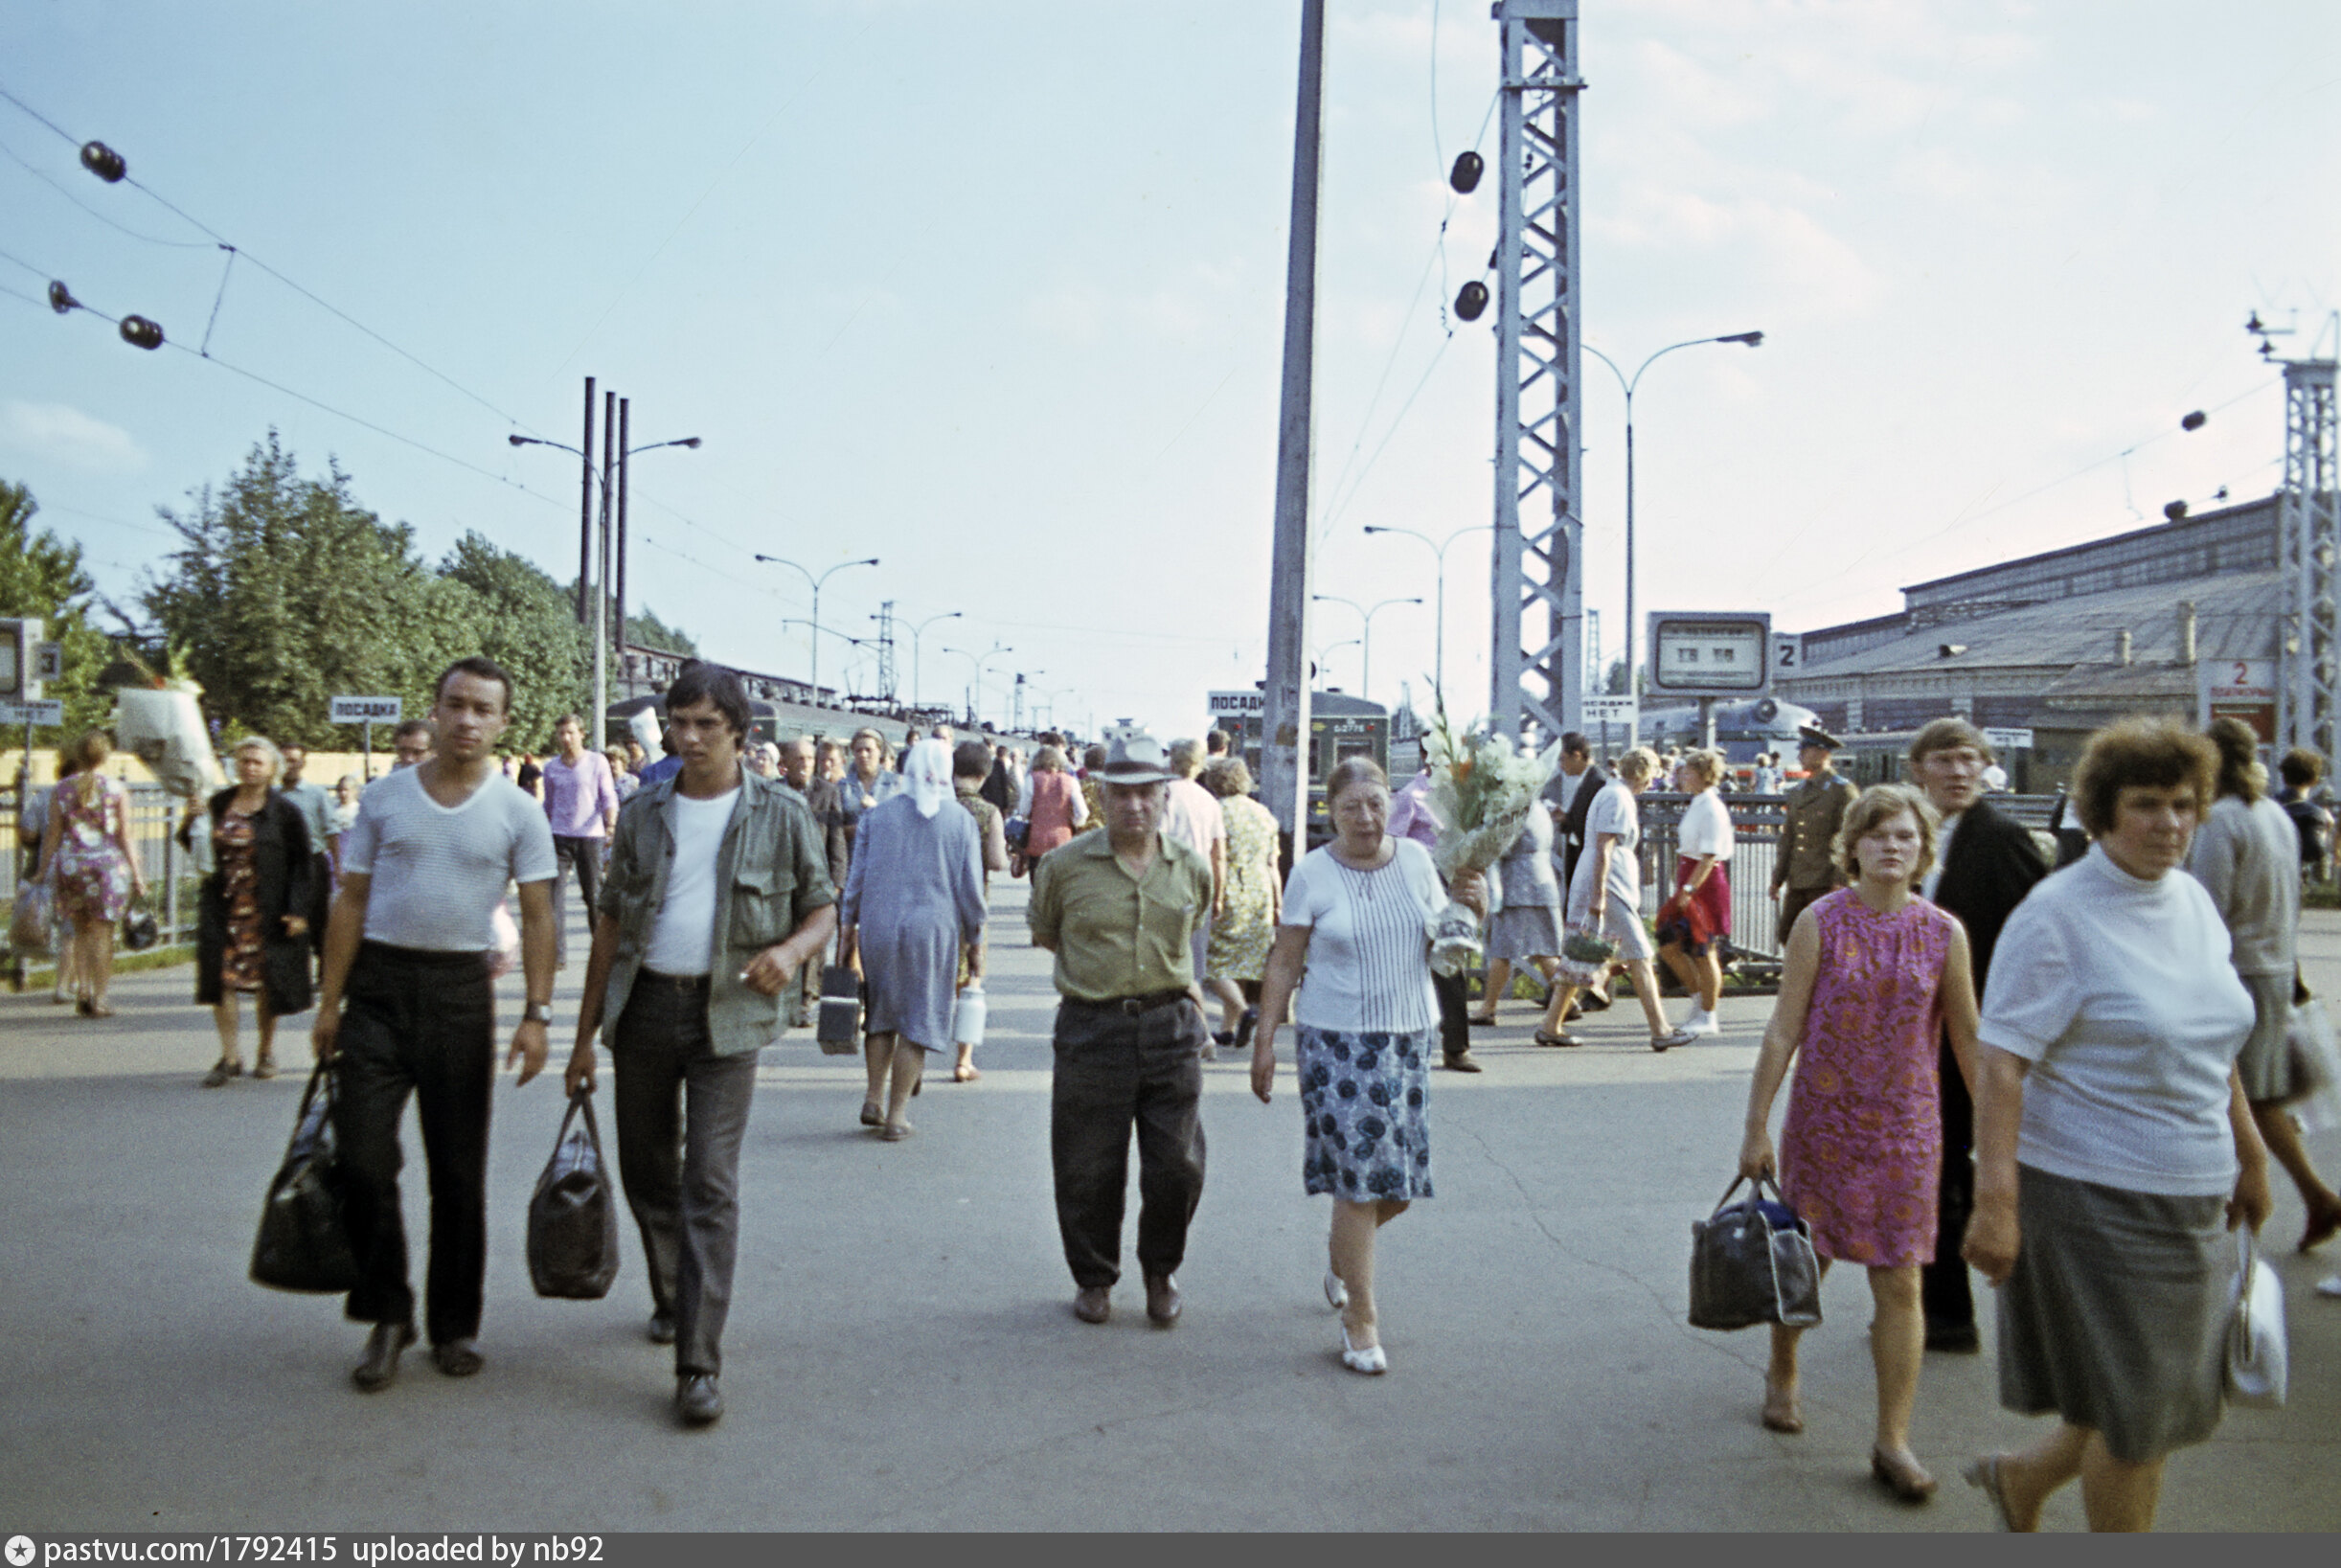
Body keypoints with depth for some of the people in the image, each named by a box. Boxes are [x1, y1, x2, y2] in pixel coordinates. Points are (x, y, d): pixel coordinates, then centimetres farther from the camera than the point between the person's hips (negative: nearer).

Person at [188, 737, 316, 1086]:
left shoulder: (286, 812, -3)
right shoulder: (218, 804, 7)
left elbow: (302, 863, -3)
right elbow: (195, 846, 13)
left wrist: (298, 911, -9)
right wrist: (193, 820, -7)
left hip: (267, 910, -3)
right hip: (223, 907, 3)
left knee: (267, 982, 4)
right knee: (221, 978, -5)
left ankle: (266, 1051, 22)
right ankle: (230, 1055, 5)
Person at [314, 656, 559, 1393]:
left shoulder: (518, 812, 1)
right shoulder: (384, 797, 5)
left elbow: (537, 918, -1)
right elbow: (351, 903, 7)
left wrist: (536, 1014, -9)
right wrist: (329, 1000, 3)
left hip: (461, 990, -1)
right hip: (379, 985, 1)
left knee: (459, 1172, 6)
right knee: (363, 1161, -4)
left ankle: (455, 1323, 21)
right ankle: (386, 1314, 15)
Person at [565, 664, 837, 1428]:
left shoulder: (781, 814, 0)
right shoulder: (644, 814, 7)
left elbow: (823, 908, 6)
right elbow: (611, 923, 10)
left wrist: (792, 949, -17)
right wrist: (585, 1032, 8)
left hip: (726, 1017, -3)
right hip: (644, 1006, 4)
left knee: (710, 1188, -8)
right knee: (647, 1173, 14)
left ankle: (699, 1364, -5)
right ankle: (672, 1296, 39)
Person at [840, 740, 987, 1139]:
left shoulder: (876, 815, 3)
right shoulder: (960, 822, -1)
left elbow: (856, 879, 5)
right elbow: (970, 890, 0)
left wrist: (848, 934, 13)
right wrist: (975, 946, 8)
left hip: (878, 927, 2)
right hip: (933, 928, -2)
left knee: (881, 1015, 19)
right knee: (917, 1022, 4)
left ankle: (874, 1098, 15)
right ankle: (896, 1116, 6)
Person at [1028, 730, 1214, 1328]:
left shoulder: (1191, 869, 4)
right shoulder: (1065, 865, -4)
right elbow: (1044, 934, 13)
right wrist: (1101, 965, 10)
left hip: (1171, 1028, 2)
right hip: (1091, 1030, -1)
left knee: (1178, 1166, 4)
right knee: (1089, 1170, 7)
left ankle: (1161, 1268, 30)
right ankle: (1093, 1277, 30)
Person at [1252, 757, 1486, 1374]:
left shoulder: (1416, 860, 5)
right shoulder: (1313, 873, -5)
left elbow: (1442, 945, 12)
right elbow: (1284, 962, -2)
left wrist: (1471, 909, -7)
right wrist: (1265, 1040, -4)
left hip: (1411, 1036, 4)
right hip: (1338, 1040, -4)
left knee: (1402, 1181, 8)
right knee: (1360, 1178, -5)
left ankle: (1340, 1247, 39)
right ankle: (1360, 1318, 9)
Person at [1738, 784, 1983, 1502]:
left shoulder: (1944, 934, -2)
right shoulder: (1821, 922, -7)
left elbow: (1968, 1040, 6)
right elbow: (1783, 1029, -6)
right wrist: (1757, 1126, -6)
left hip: (1906, 1128, 1)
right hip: (1824, 1120, -1)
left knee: (1900, 1286, 1)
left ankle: (1892, 1442, 12)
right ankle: (1782, 1374, 41)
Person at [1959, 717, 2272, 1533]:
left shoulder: (2193, 900, 7)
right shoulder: (2057, 915, -15)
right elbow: (2003, 1062, -19)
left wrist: (2249, 1157, 22)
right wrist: (1995, 1199, -24)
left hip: (2192, 1195, 8)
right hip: (2095, 1196, -7)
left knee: (2174, 1398, 16)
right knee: (2134, 1413, 3)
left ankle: (2020, 1477, 39)